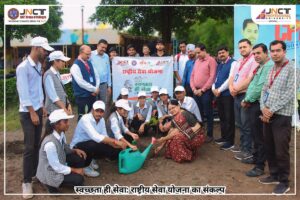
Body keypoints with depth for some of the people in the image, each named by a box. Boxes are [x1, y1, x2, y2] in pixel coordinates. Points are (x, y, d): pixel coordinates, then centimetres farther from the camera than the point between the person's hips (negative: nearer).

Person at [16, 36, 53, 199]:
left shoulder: (38, 65, 7)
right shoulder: (23, 67, -16)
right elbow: (24, 93, -17)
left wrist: (42, 106, 14)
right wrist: (32, 113, -16)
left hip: (37, 110, 7)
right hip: (27, 112, -7)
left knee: (36, 145, 13)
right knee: (29, 147, -3)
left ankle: (34, 173, 27)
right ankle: (27, 181, 9)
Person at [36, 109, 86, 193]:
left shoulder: (61, 134, -9)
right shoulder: (50, 143, -34)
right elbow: (56, 167, -26)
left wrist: (75, 150, -10)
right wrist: (74, 170, -16)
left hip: (59, 163, 8)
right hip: (50, 172, -7)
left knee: (80, 158, -8)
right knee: (79, 179, -16)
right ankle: (51, 184, 3)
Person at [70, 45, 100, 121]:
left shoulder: (89, 63, 12)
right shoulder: (76, 65, -12)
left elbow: (96, 77, 13)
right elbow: (81, 82, -20)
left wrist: (96, 88, -5)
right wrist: (94, 89, -14)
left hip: (92, 95, 7)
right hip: (82, 96, -7)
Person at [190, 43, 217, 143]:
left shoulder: (211, 60, -6)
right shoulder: (197, 61, 15)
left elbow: (212, 77, -13)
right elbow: (192, 76, 14)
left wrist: (202, 90, -14)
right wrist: (194, 89, 0)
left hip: (206, 92, -6)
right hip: (196, 92, 6)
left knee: (208, 114, 2)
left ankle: (210, 135, 12)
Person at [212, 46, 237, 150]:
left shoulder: (233, 63, -7)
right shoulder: (219, 65, 18)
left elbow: (231, 79, -16)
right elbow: (215, 77, 20)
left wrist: (219, 90, -13)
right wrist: (214, 89, 0)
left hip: (228, 94, -8)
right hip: (218, 94, 8)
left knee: (229, 118, -3)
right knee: (222, 117, 15)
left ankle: (230, 141, 5)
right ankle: (224, 137, 27)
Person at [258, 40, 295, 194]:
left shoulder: (291, 68, -7)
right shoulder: (270, 70, 14)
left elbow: (289, 94, -15)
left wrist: (272, 110, -15)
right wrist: (263, 108, -4)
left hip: (282, 116, -6)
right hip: (267, 114, 7)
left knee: (281, 151, 0)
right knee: (268, 148, 14)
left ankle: (284, 182, 17)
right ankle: (274, 175, 31)